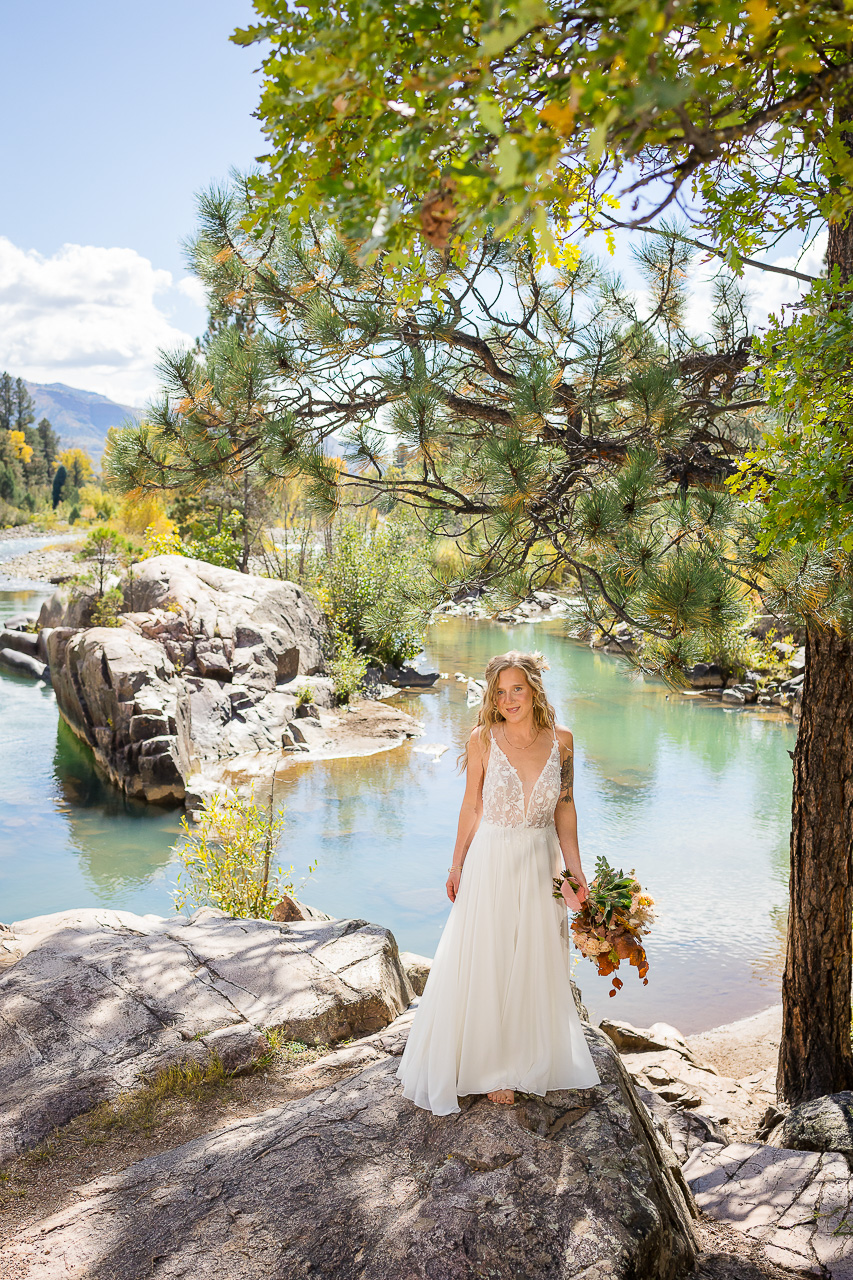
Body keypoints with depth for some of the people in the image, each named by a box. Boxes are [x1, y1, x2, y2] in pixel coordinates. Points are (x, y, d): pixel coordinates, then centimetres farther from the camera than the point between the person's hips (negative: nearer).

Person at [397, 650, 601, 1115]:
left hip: (541, 865, 3)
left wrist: (575, 869, 2)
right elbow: (471, 807, -1)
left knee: (539, 964, 16)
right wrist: (456, 867, 2)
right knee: (488, 966, 8)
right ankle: (494, 1066, 29)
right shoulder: (483, 740, -10)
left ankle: (534, 1056, 38)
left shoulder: (561, 740, -4)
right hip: (491, 863, -2)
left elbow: (565, 809, 4)